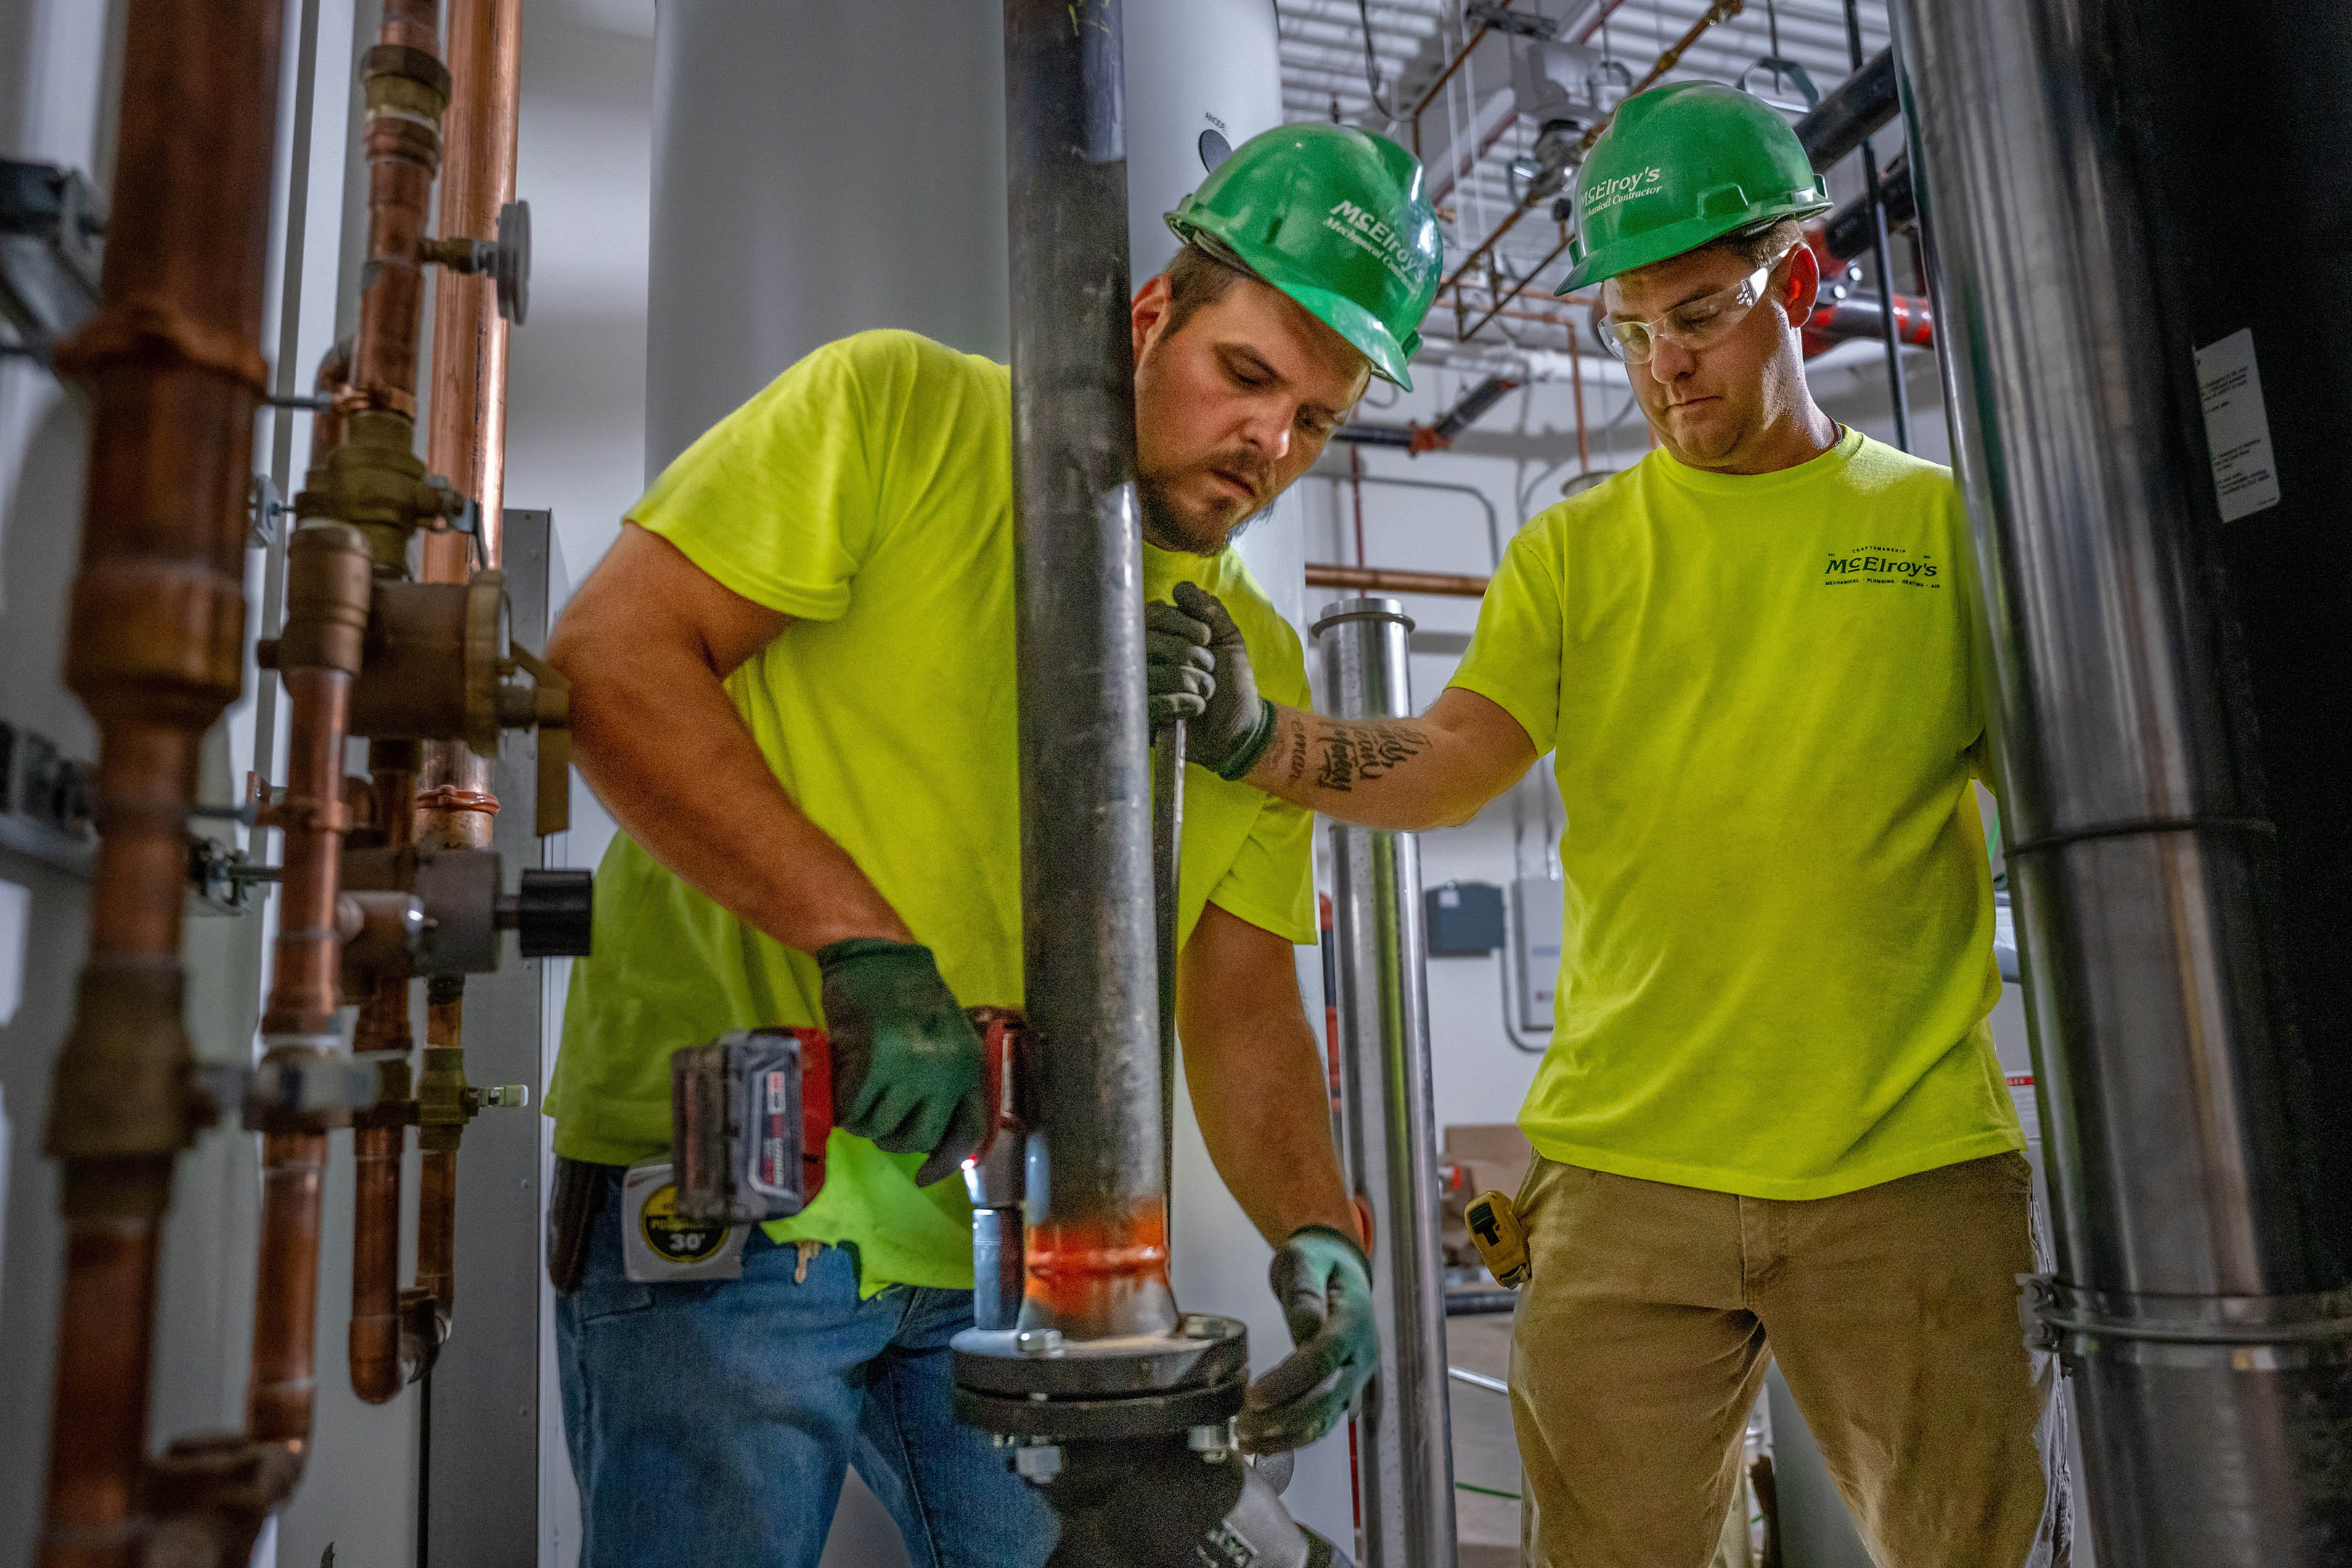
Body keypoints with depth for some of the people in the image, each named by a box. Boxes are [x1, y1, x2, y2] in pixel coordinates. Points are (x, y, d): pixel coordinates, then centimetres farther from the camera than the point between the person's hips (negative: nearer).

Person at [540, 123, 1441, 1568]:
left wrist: (1320, 1231, -8)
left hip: (1001, 1249, 5)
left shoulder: (1261, 663, 9)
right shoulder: (899, 413, -5)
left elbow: (1244, 1007, 9)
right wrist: (862, 941, -23)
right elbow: (610, 654, -15)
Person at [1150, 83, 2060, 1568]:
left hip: (1911, 1161, 0)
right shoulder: (1574, 549, 8)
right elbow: (1455, 763, -6)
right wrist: (1255, 735, -22)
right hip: (1627, 1163, 1)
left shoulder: (1946, 522, 7)